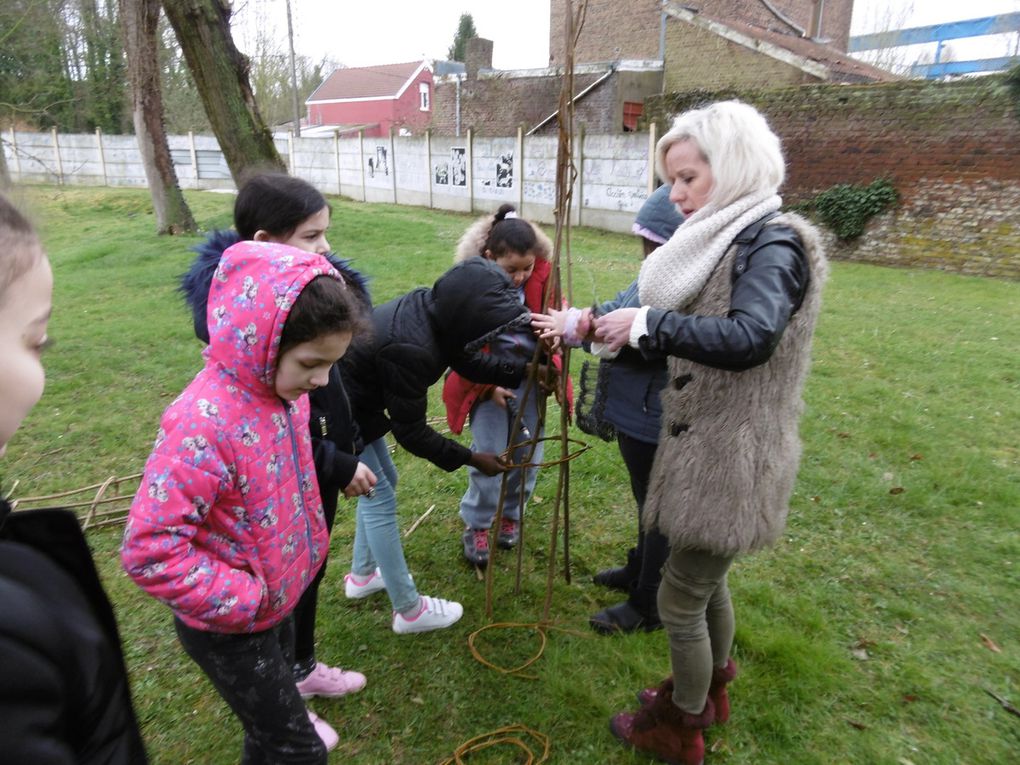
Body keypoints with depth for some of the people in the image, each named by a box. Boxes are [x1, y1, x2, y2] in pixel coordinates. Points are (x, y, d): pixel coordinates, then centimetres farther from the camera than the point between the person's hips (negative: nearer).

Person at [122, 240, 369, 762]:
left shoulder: (282, 388, -9)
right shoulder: (204, 424, -34)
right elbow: (150, 551, -31)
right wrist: (246, 601, -24)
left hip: (277, 595, 7)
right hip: (228, 624, -7)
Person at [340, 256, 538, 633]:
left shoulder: (433, 308, -12)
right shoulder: (410, 348, -37)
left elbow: (468, 359, 5)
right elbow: (410, 430, -25)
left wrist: (525, 370, -6)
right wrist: (470, 458, -15)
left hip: (357, 403, 9)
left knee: (383, 481, 20)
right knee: (380, 499, -1)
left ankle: (362, 574, 39)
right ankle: (409, 610, 15)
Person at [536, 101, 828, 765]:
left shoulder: (773, 243, -18)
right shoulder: (724, 241, 10)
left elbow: (749, 337, -36)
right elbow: (689, 330, 9)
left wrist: (648, 323, -28)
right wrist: (596, 325, 0)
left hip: (729, 457, -9)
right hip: (702, 444, 9)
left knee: (680, 599, 7)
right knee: (707, 582, 25)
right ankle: (711, 687, 48)